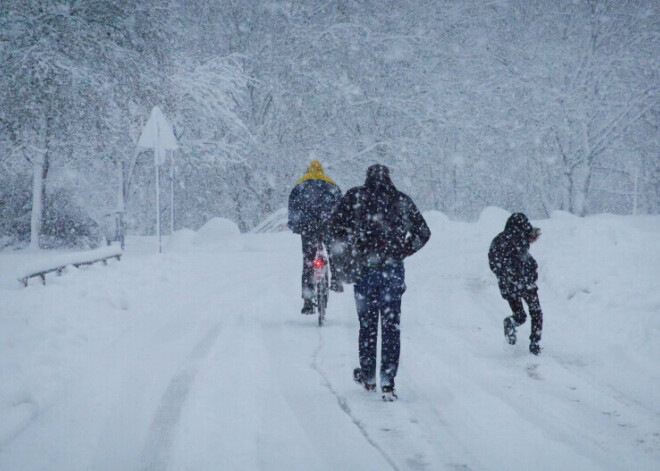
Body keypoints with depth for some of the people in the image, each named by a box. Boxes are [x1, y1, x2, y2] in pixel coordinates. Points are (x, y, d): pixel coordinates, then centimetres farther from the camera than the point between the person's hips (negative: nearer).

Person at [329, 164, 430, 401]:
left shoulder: (355, 197, 0)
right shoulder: (402, 201, 5)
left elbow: (337, 227, -6)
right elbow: (423, 233, 8)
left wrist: (355, 245, 7)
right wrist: (402, 251, 13)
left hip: (366, 268, -1)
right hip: (393, 269, 1)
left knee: (367, 324, 15)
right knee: (391, 327, 3)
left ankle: (368, 376, 25)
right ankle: (388, 382, -4)